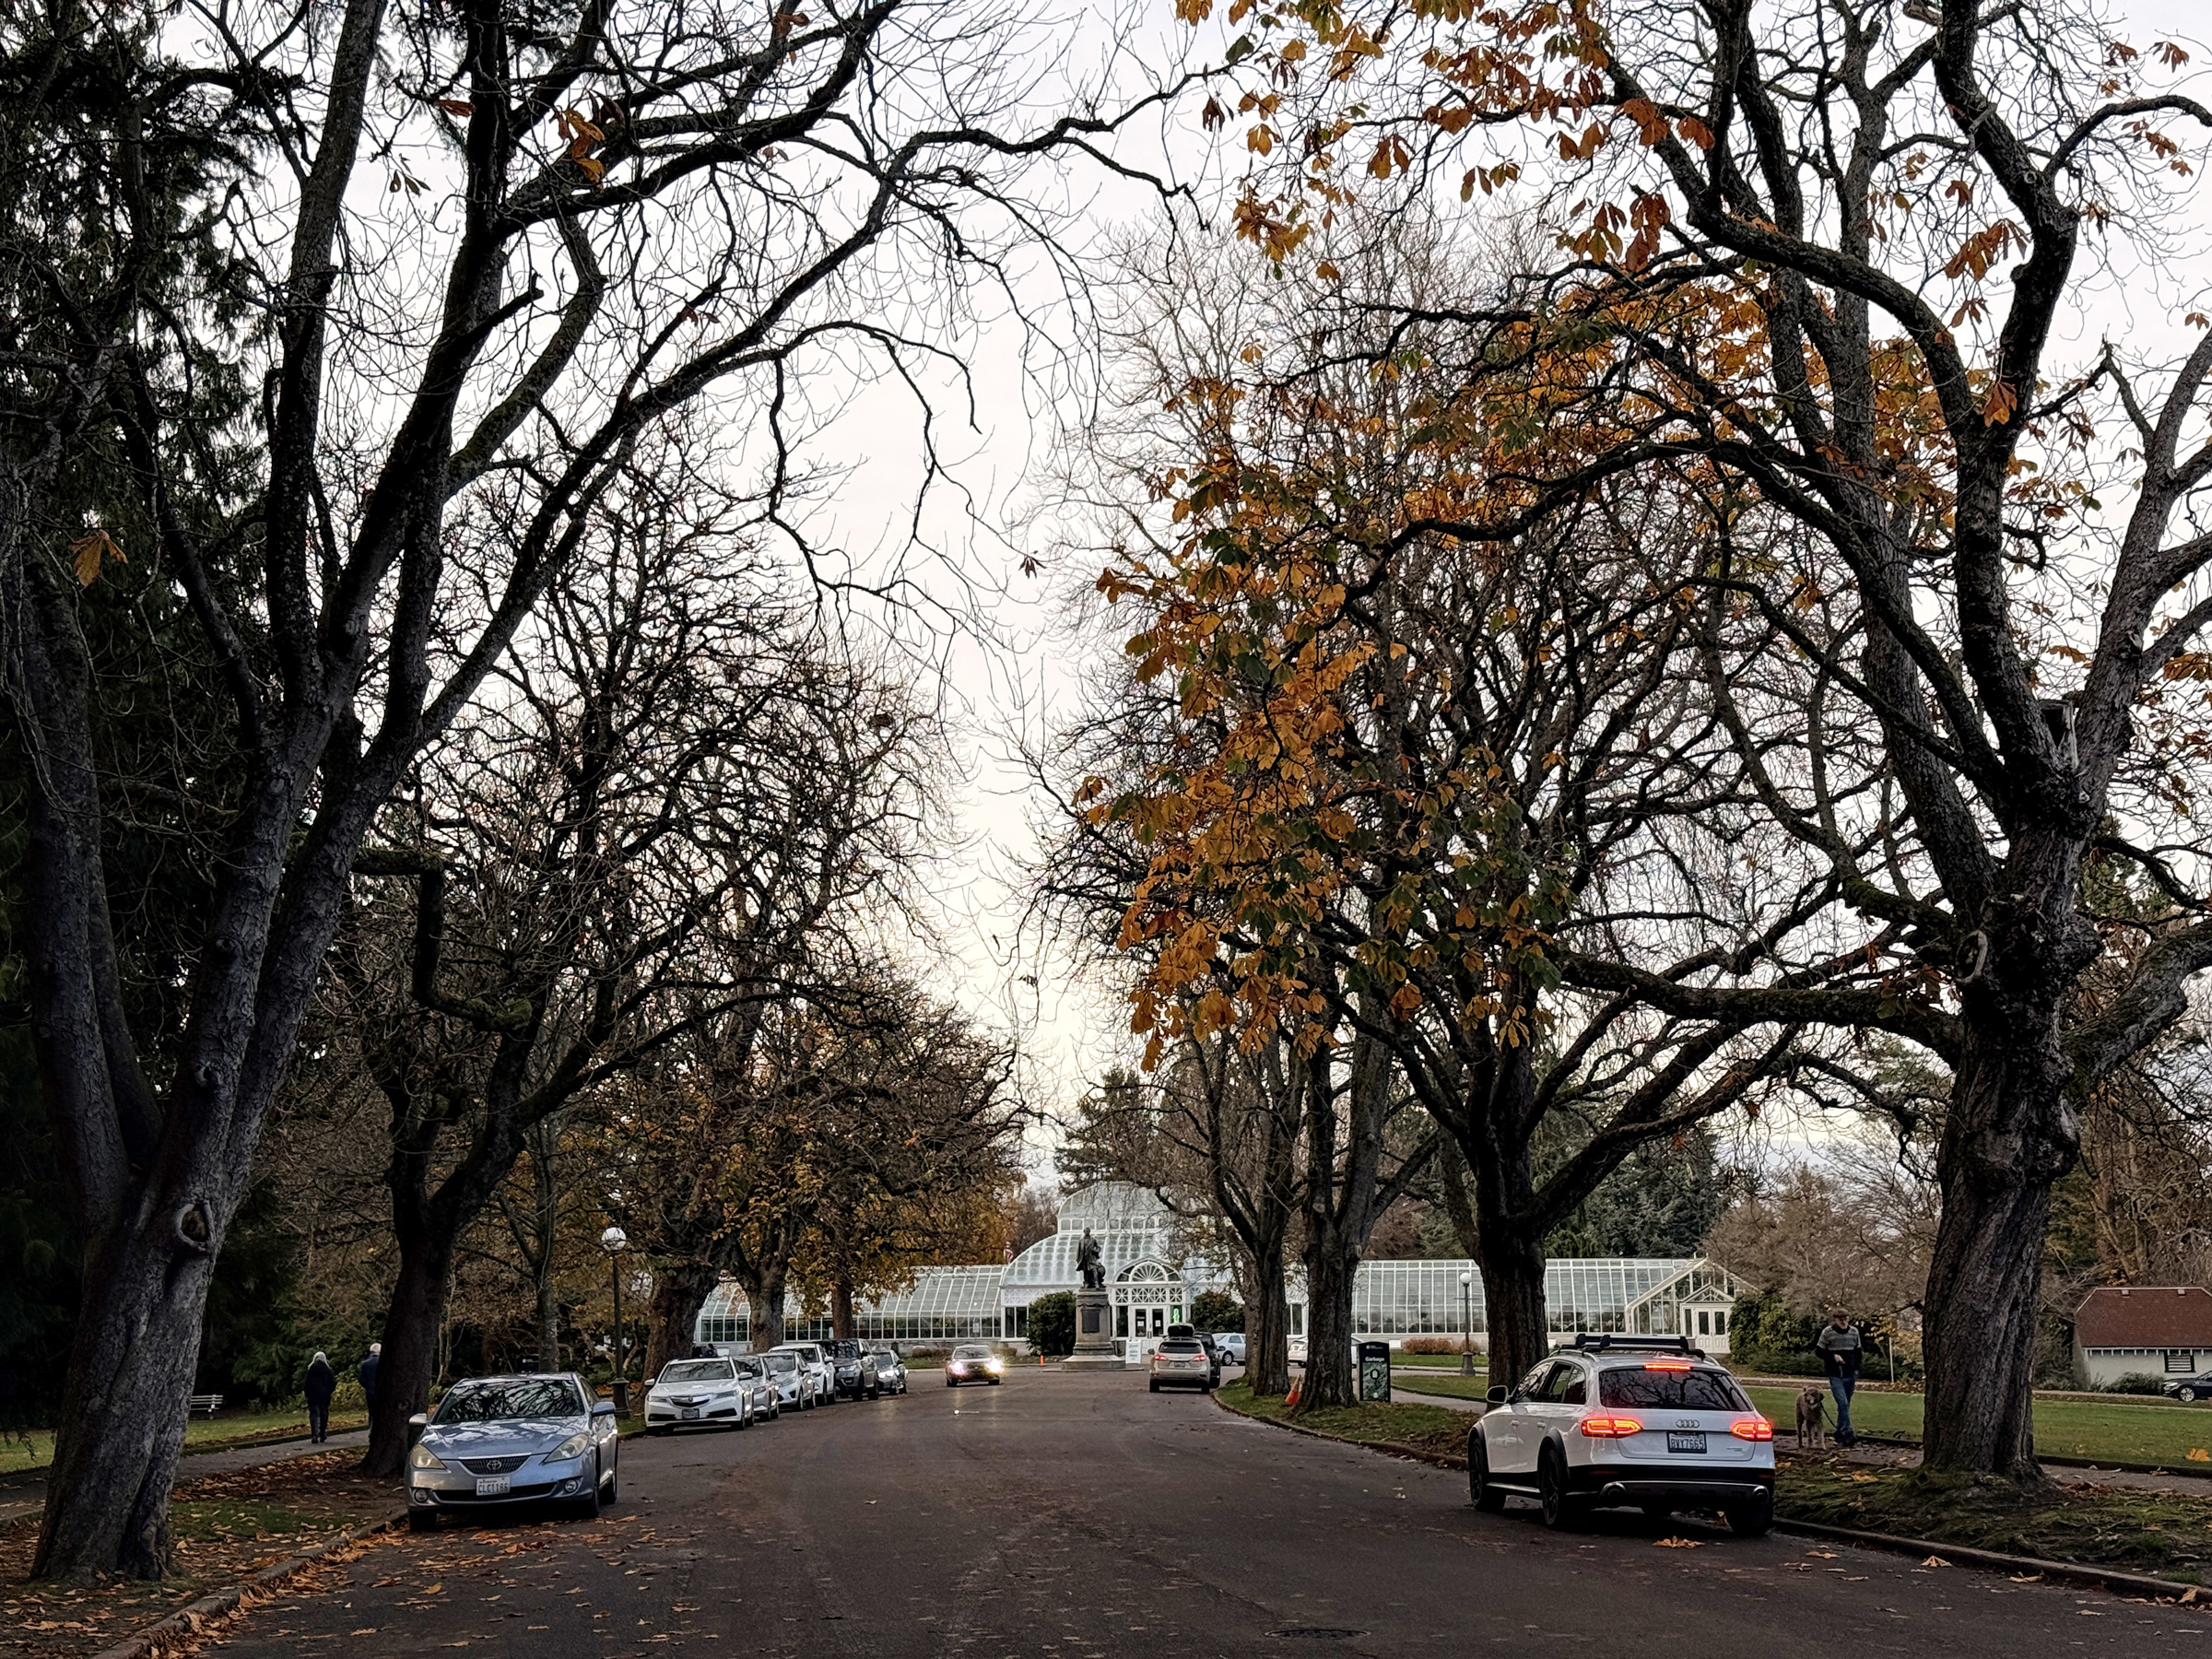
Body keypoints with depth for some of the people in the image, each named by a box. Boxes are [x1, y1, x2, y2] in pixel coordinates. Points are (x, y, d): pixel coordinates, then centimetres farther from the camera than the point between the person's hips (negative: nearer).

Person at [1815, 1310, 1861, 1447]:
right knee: (1843, 1403, -19)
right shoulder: (1827, 1332, -6)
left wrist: (1857, 1373, 8)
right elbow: (1820, 1352, 0)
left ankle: (1839, 1435, 19)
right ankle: (1847, 1433, -25)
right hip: (1835, 1375, -4)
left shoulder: (1854, 1332, 5)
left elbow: (1857, 1354, 15)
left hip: (1850, 1374, 4)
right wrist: (1833, 1356, -17)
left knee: (1845, 1406, 9)